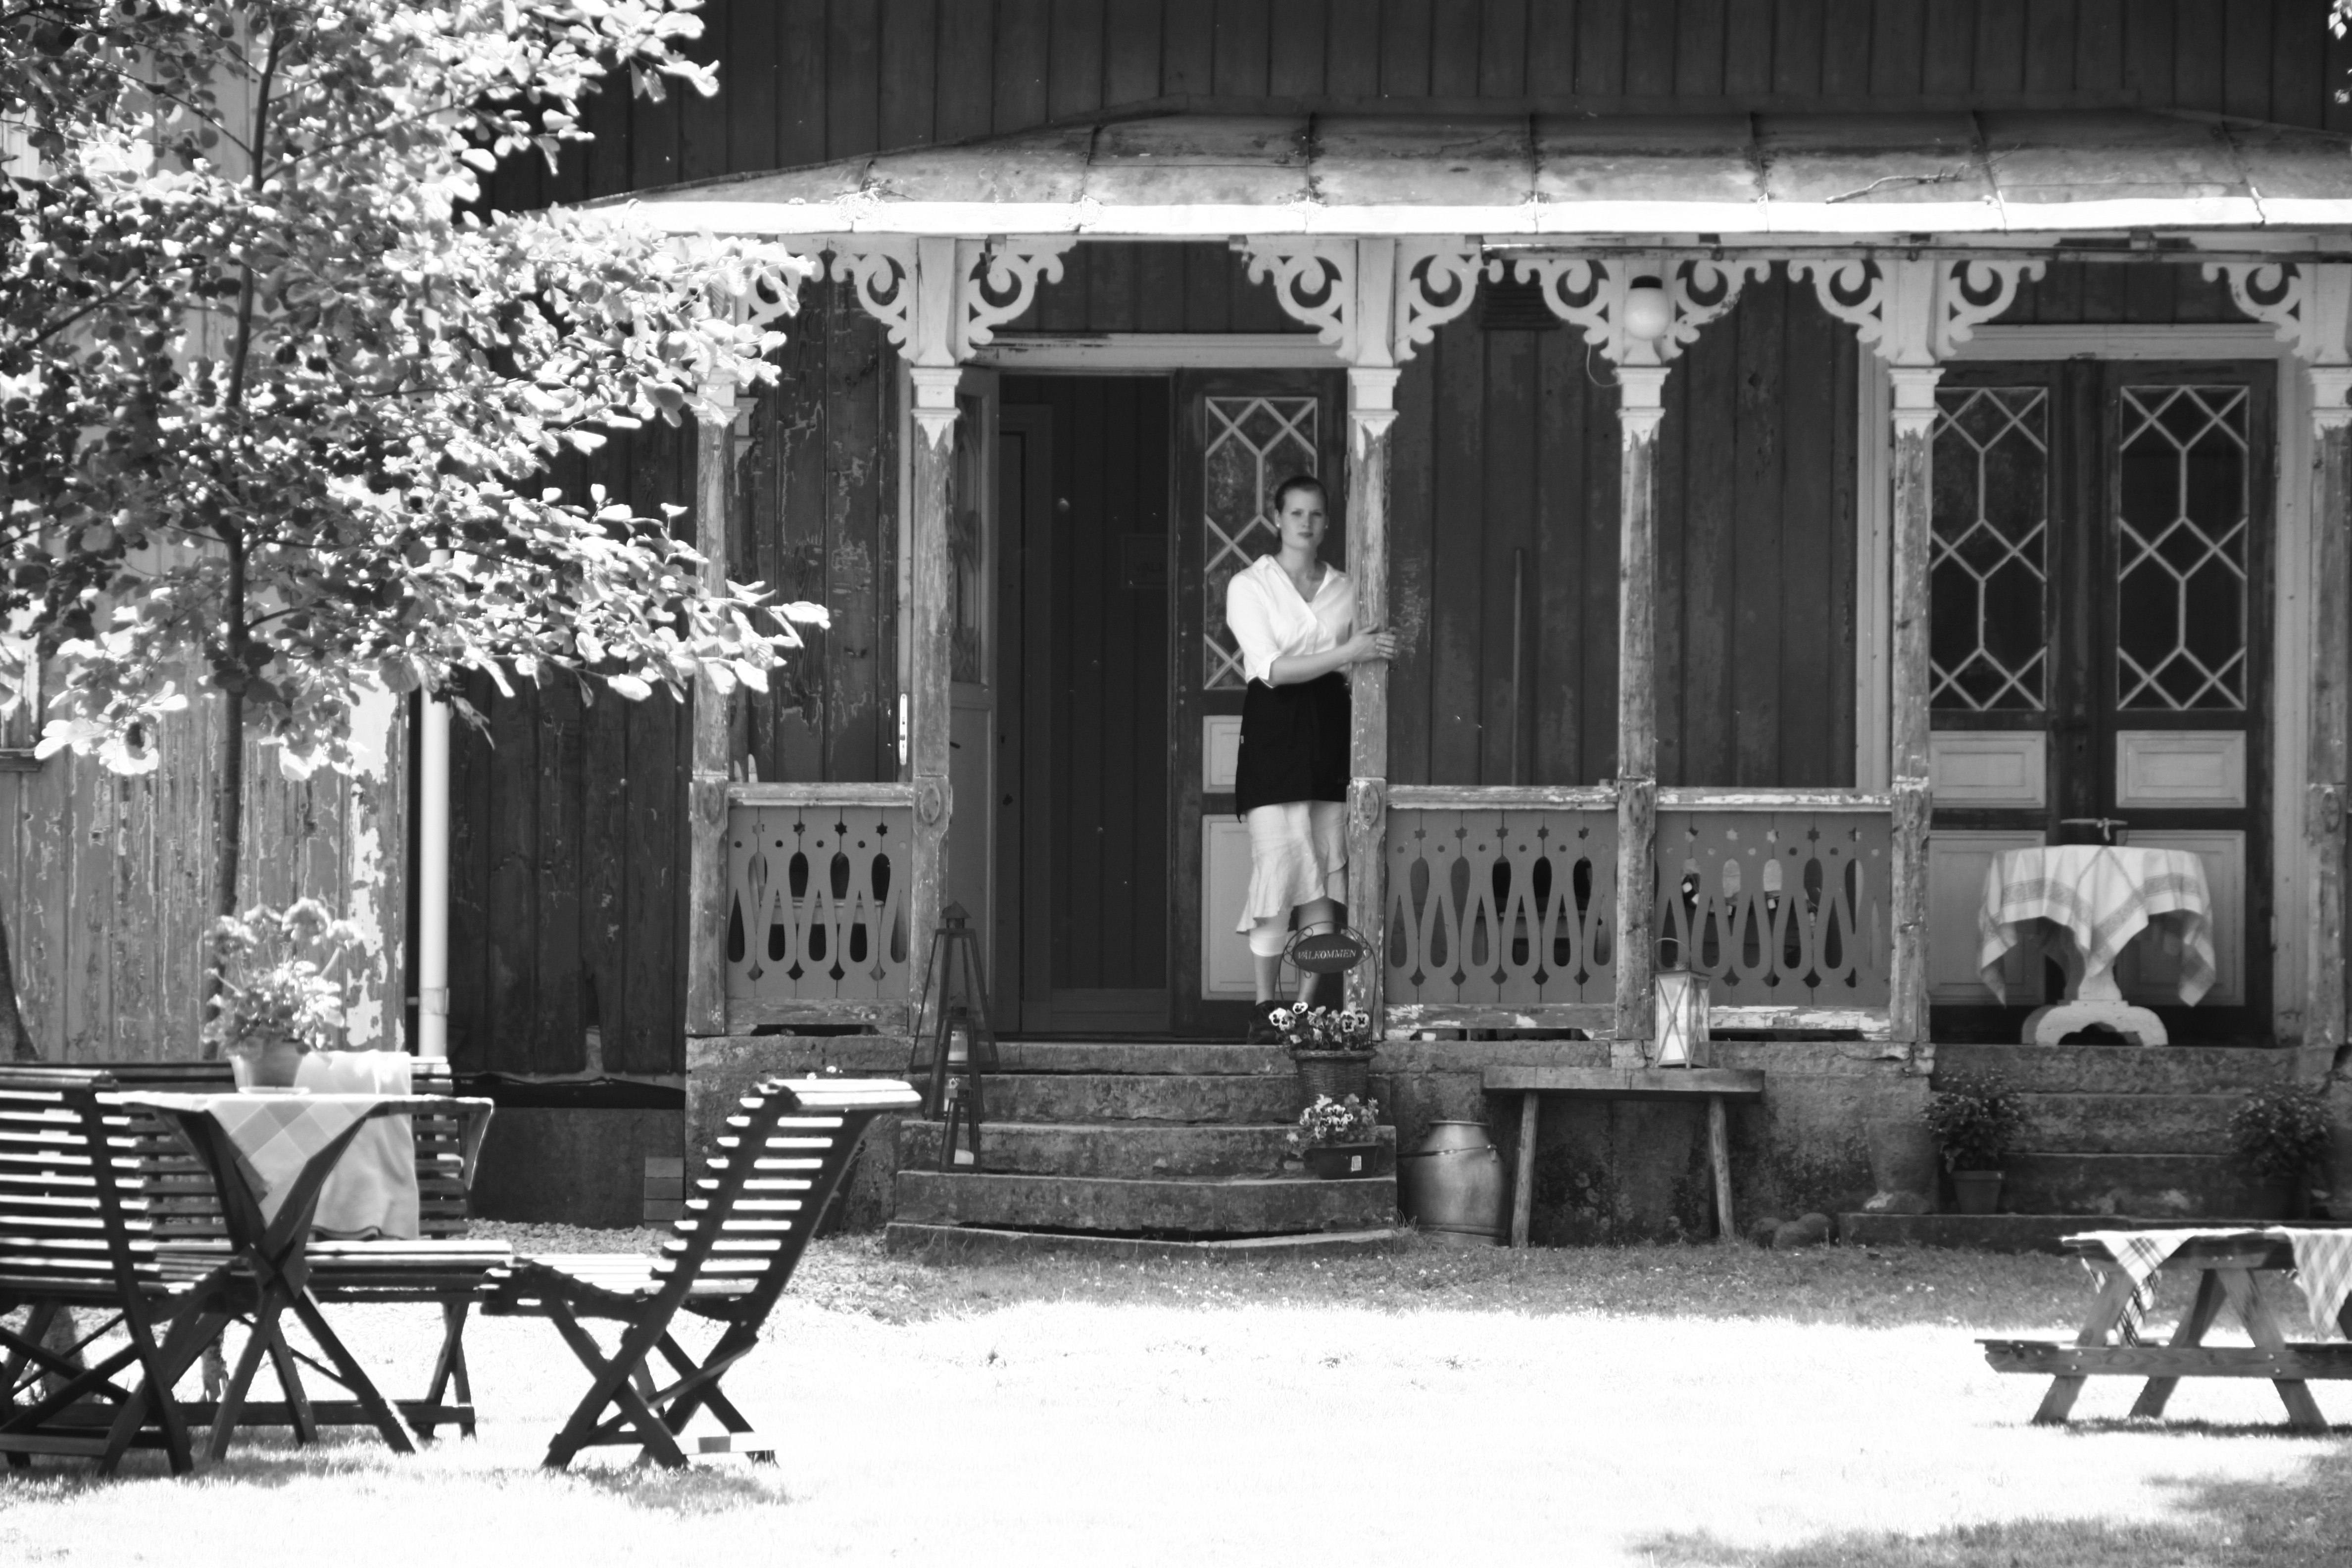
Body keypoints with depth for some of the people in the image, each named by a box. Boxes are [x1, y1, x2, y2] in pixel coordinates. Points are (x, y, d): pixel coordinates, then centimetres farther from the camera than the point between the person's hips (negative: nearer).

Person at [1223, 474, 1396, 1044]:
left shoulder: (1342, 590, 15)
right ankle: (1265, 1008, -3)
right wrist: (1347, 653, -16)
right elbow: (1272, 668, -9)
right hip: (1274, 732, -4)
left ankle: (1307, 1007, 2)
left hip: (1329, 728, 4)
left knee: (1327, 874, -2)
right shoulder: (1249, 586, 2)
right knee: (1279, 864, -11)